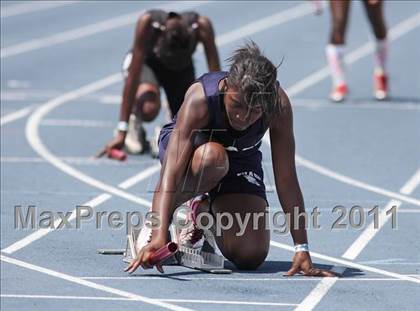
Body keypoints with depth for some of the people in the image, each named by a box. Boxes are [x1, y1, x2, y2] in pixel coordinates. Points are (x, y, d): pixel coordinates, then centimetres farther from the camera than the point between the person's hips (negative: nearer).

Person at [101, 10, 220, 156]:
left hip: (181, 69, 2)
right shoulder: (147, 22, -40)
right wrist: (121, 132, -39)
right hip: (147, 63, -2)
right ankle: (134, 125, -1)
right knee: (149, 109, -35)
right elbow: (133, 76, -38)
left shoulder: (202, 26, -36)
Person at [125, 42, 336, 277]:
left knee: (250, 257, -15)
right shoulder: (200, 98, -39)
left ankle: (204, 208, 17)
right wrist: (159, 235, -59)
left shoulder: (279, 106, -33)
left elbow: (286, 179, -28)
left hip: (242, 160, 3)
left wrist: (302, 250, -30)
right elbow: (172, 171, -46)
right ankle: (153, 221, -14)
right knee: (212, 157, -42)